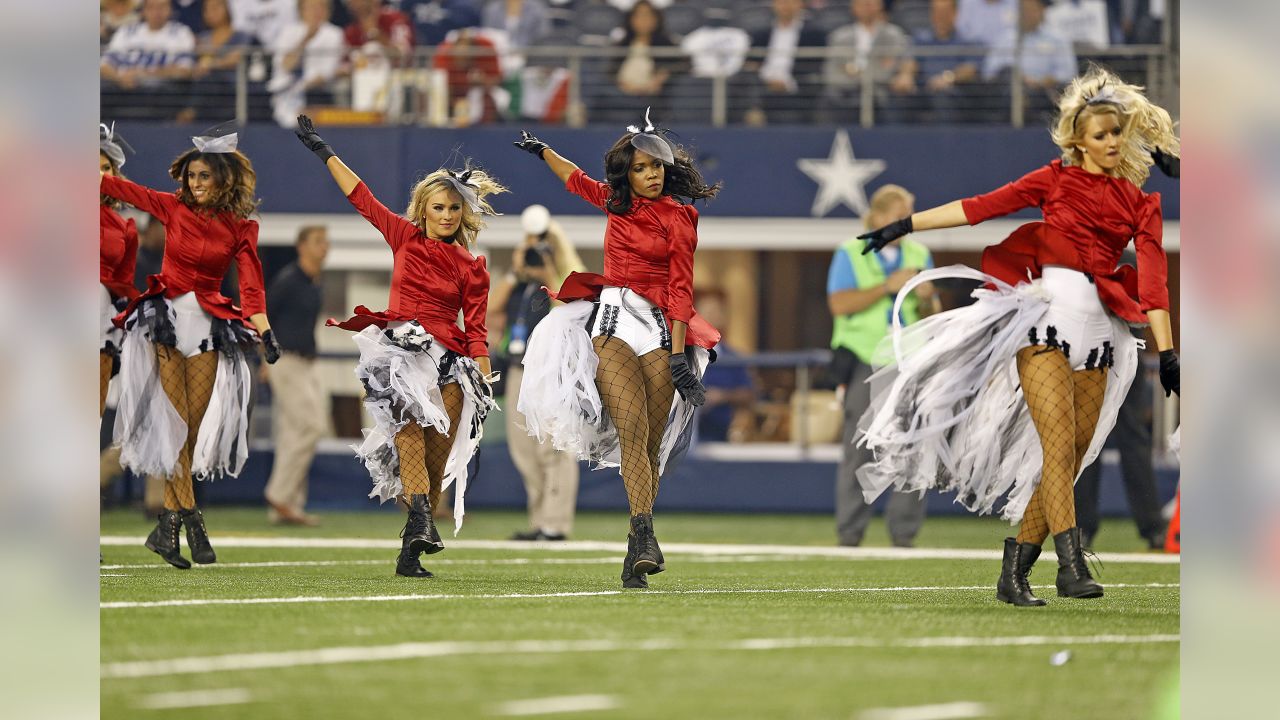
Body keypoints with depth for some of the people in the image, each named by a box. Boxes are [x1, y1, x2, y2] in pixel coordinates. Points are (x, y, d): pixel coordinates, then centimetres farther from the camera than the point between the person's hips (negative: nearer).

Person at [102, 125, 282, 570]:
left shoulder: (239, 227, 2)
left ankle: (168, 525, 3)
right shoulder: (173, 208, 4)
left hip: (210, 326, 0)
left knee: (194, 425, -2)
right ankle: (190, 522, -9)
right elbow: (120, 188, 5)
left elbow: (251, 283, -4)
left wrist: (265, 331, -17)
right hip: (167, 317, 0)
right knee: (174, 419, -8)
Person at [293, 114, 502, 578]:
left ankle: (410, 553, -3)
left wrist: (484, 383, -5)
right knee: (410, 434, -25)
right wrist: (321, 150, 13)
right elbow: (360, 196, 13)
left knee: (438, 456, -5)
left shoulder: (471, 269, 11)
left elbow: (475, 331, 7)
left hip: (449, 362, 1)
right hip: (401, 352, -1)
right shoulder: (405, 238, 11)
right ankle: (421, 519, -42)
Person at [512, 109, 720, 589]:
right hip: (611, 323, 2)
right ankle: (644, 538, -33)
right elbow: (577, 181, 38)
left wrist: (679, 355, -11)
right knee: (633, 425, -19)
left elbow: (680, 290, -3)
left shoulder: (677, 217, 3)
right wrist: (541, 150, 52)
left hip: (658, 328, -2)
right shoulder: (617, 202, 16)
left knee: (650, 444, -5)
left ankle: (634, 560, -2)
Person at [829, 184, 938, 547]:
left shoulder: (919, 255, 15)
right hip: (865, 362, -3)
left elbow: (932, 316, 16)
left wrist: (926, 300, -7)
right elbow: (840, 304, -10)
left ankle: (904, 531, -1)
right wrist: (889, 286, -15)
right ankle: (850, 532, 1)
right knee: (858, 450, -4)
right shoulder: (850, 255, 4)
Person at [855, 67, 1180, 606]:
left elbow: (1153, 278, 4)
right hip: (1046, 319, -3)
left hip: (1097, 335, 3)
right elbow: (982, 207, 5)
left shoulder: (1139, 202, 13)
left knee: (1068, 461, -1)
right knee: (1060, 446, -17)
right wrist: (906, 225, 0)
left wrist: (1166, 351, -4)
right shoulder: (1056, 180, 8)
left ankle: (1013, 573, 6)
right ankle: (1071, 565, -24)